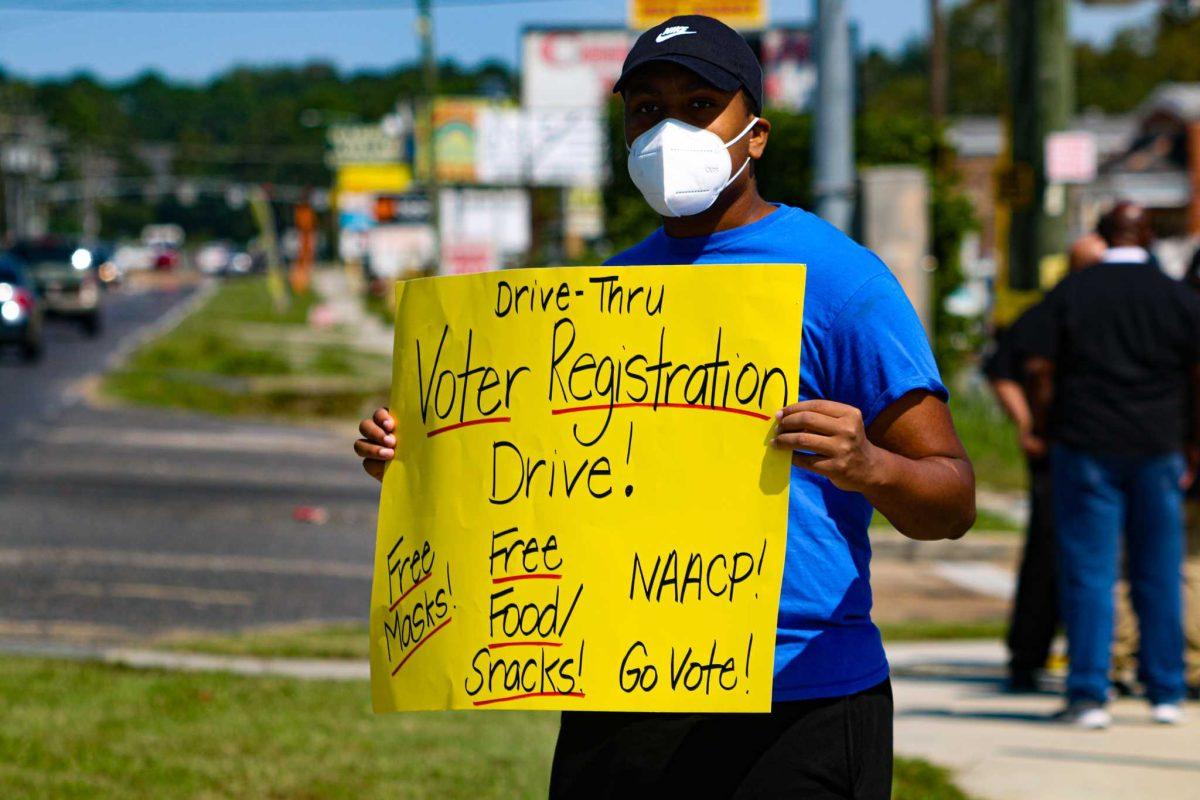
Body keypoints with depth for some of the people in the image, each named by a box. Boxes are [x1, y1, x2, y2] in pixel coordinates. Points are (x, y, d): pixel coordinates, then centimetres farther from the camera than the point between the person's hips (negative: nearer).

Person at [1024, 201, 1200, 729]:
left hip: (1085, 447, -1)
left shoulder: (1070, 292, 0)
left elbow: (1039, 367, -6)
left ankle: (1089, 695, -4)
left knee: (1088, 573, 0)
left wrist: (1040, 425, 5)